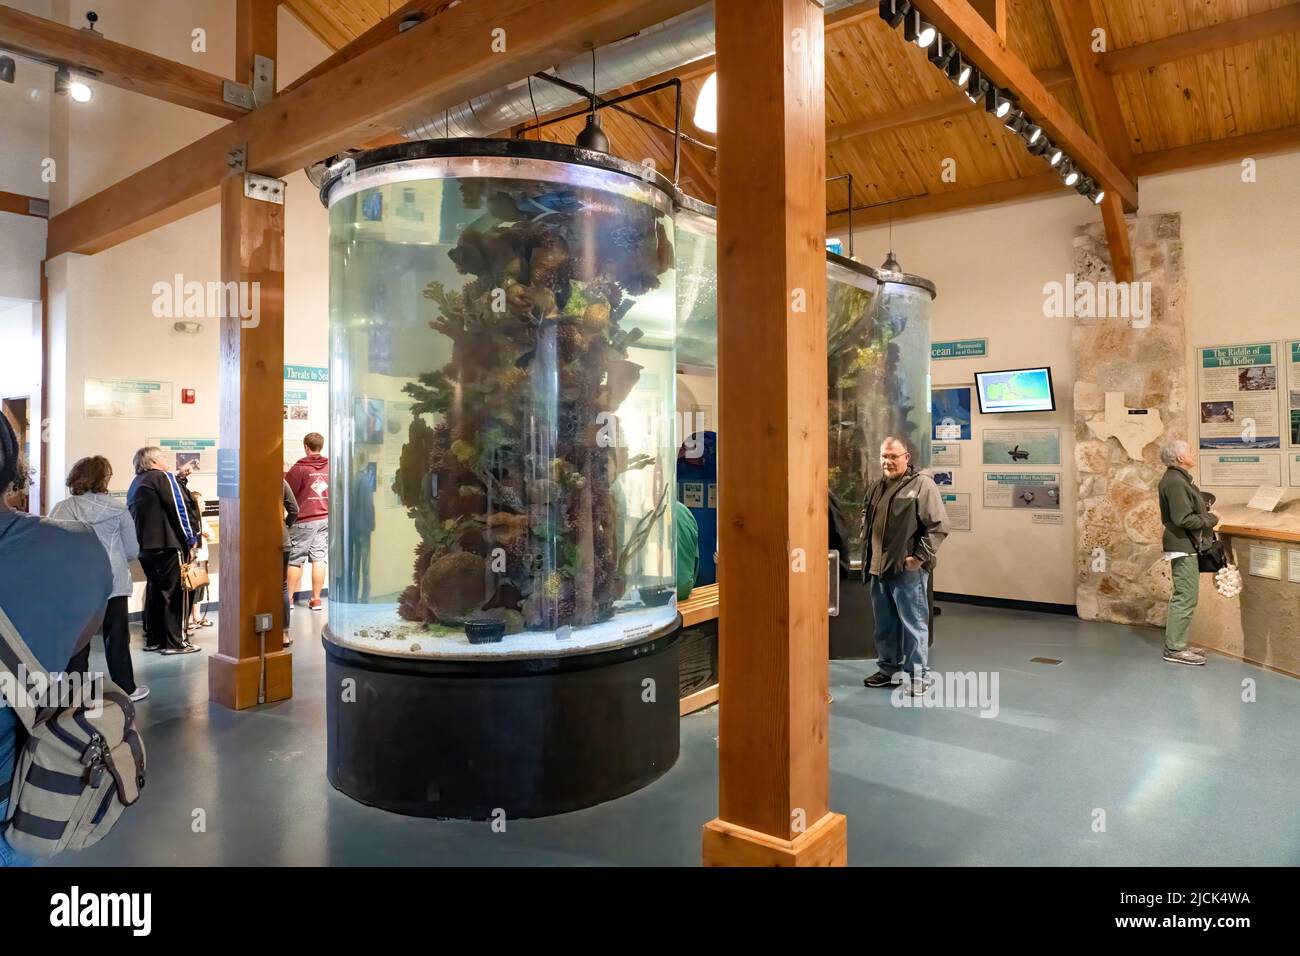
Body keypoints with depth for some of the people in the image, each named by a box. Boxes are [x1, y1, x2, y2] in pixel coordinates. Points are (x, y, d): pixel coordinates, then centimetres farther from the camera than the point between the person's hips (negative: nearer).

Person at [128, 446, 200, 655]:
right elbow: (180, 507, -12)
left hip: (144, 546, 9)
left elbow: (135, 515, 24)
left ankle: (155, 639, 19)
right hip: (167, 544, -8)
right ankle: (175, 642, -2)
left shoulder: (135, 485, 20)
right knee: (175, 593, -3)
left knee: (156, 591, 16)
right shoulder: (163, 477, -7)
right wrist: (190, 538, -7)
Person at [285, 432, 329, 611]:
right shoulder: (330, 466, 3)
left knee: (295, 560, 6)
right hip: (325, 519, 4)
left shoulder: (299, 468, -10)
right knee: (319, 559, 5)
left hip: (304, 520, -4)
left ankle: (288, 598, 12)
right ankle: (316, 599, 7)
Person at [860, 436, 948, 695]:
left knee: (913, 624, 0)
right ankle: (888, 669, 29)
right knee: (884, 624, 16)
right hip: (878, 568, 7)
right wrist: (867, 552, 16)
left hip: (908, 570, -7)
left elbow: (939, 526, -14)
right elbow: (866, 519, 26)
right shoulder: (876, 486, 13)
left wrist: (919, 557, -16)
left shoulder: (922, 484, -10)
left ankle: (919, 676, 10)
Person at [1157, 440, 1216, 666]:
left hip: (1186, 546, 11)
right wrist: (1211, 519, -10)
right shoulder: (1174, 482, -19)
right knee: (1186, 598, -7)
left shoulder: (1179, 478, 14)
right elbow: (1183, 519, -23)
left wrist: (1206, 513, 4)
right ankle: (1175, 649, -2)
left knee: (1184, 597, 16)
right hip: (1183, 546, -11)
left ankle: (1177, 644, 24)